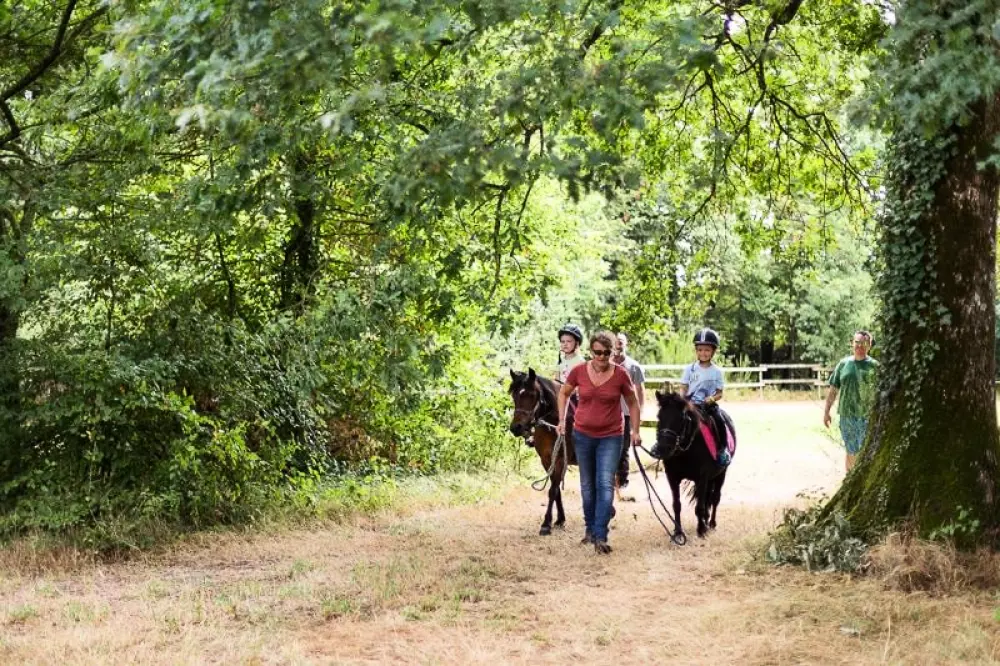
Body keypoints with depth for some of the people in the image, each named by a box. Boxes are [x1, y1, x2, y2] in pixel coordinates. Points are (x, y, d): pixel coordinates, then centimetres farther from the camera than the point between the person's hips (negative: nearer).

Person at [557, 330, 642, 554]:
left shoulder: (620, 374, -11)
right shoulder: (579, 371, -7)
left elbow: (633, 403, 3)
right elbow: (564, 393, 11)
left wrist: (635, 431, 2)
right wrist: (562, 420, 6)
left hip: (610, 437, -2)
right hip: (583, 435, 2)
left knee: (605, 485, -11)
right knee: (587, 486, 14)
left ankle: (600, 537, -11)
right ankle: (590, 529, 30)